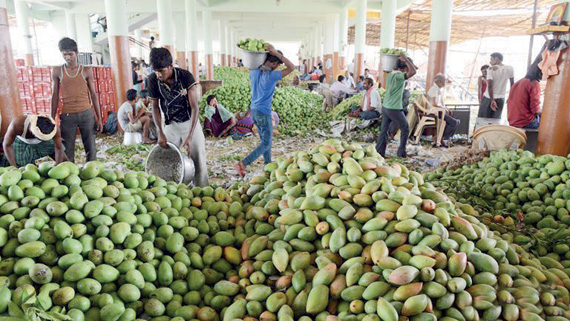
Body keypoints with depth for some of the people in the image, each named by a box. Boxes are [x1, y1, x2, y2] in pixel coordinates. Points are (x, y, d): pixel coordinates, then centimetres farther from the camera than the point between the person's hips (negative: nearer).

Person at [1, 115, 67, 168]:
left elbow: (59, 149, -27)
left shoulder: (53, 128, -39)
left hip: (44, 144, 1)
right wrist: (14, 168, -28)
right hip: (22, 142, 0)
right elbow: (7, 145, -26)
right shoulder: (17, 124, -40)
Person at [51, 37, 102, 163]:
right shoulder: (57, 71, 5)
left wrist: (99, 118, 3)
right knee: (67, 151, 1)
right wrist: (52, 119, 7)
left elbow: (93, 95, 6)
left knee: (91, 149, 2)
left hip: (86, 114, 0)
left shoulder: (86, 70, 4)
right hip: (67, 116, 0)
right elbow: (55, 96, 9)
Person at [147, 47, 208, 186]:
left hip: (190, 123, -3)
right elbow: (155, 107, -1)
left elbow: (194, 107, -24)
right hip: (171, 125, 3)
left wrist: (190, 136, -31)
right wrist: (160, 133, -12)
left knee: (199, 162, -4)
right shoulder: (153, 81, -12)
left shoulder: (186, 76, -22)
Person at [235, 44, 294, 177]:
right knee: (266, 144, 2)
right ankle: (243, 164, -9)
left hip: (253, 111, 8)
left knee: (265, 139, 20)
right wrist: (276, 53, -17)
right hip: (264, 113, -8)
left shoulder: (253, 72, 2)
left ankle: (268, 164, 30)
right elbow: (292, 67, -17)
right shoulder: (271, 76, -19)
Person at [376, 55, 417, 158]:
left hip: (385, 107, 8)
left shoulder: (390, 74, 9)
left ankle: (379, 152, 8)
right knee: (405, 129, 11)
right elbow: (413, 71, -33)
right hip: (394, 109, -8)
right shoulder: (399, 75, -18)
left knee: (383, 130, 9)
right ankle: (401, 152, 14)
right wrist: (406, 59, -23)